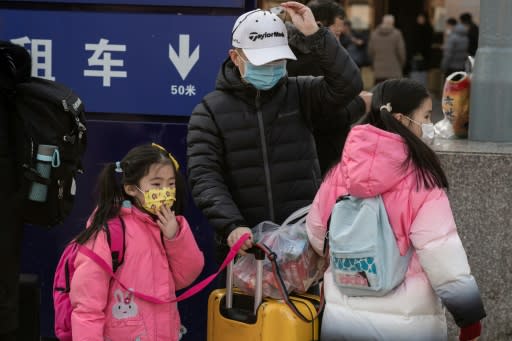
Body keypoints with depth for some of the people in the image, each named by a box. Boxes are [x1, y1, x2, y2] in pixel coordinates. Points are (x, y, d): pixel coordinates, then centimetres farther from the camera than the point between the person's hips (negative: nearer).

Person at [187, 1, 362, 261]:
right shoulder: (210, 111, 1)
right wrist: (231, 226, -22)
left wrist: (314, 34, -16)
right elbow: (204, 177, -7)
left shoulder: (300, 95, 7)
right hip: (243, 243, -1)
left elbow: (348, 84, -9)